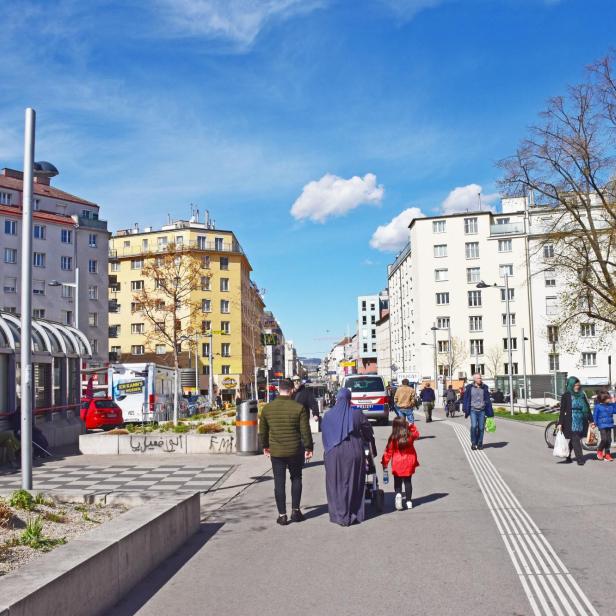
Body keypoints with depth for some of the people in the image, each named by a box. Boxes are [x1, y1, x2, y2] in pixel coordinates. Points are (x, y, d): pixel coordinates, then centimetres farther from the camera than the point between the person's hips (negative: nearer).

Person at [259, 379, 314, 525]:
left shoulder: (267, 408, -1)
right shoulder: (298, 408, -10)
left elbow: (263, 430, 8)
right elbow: (305, 431, -7)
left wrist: (265, 446, 22)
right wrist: (309, 448, 3)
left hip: (276, 452, 1)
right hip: (295, 450, -1)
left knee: (279, 483, 7)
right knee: (296, 479, 17)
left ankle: (282, 515, 8)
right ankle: (295, 510, 16)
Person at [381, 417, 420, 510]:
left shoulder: (393, 438, -14)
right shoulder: (410, 436, -9)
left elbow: (388, 451, -10)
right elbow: (417, 434, 16)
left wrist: (384, 462, -2)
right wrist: (411, 426, 16)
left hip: (397, 465, -2)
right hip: (409, 463, 2)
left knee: (397, 482, 11)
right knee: (408, 482, 13)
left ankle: (398, 494, -17)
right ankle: (409, 501, 16)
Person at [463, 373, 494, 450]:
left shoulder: (484, 388, 6)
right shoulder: (469, 388, 0)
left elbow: (488, 400, 10)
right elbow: (466, 400, 4)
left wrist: (489, 412, 7)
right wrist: (465, 411, 1)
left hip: (482, 410, 2)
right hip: (473, 410, -2)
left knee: (481, 427, 2)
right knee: (474, 426, -15)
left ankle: (480, 444, 15)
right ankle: (473, 443, -1)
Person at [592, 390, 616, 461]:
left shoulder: (610, 405, 6)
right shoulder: (598, 406, -8)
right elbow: (595, 415, -4)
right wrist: (595, 423, -6)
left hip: (609, 425, 5)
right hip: (602, 426, -5)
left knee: (609, 440, 6)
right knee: (604, 439, -15)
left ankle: (607, 454, 16)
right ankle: (599, 450, 9)